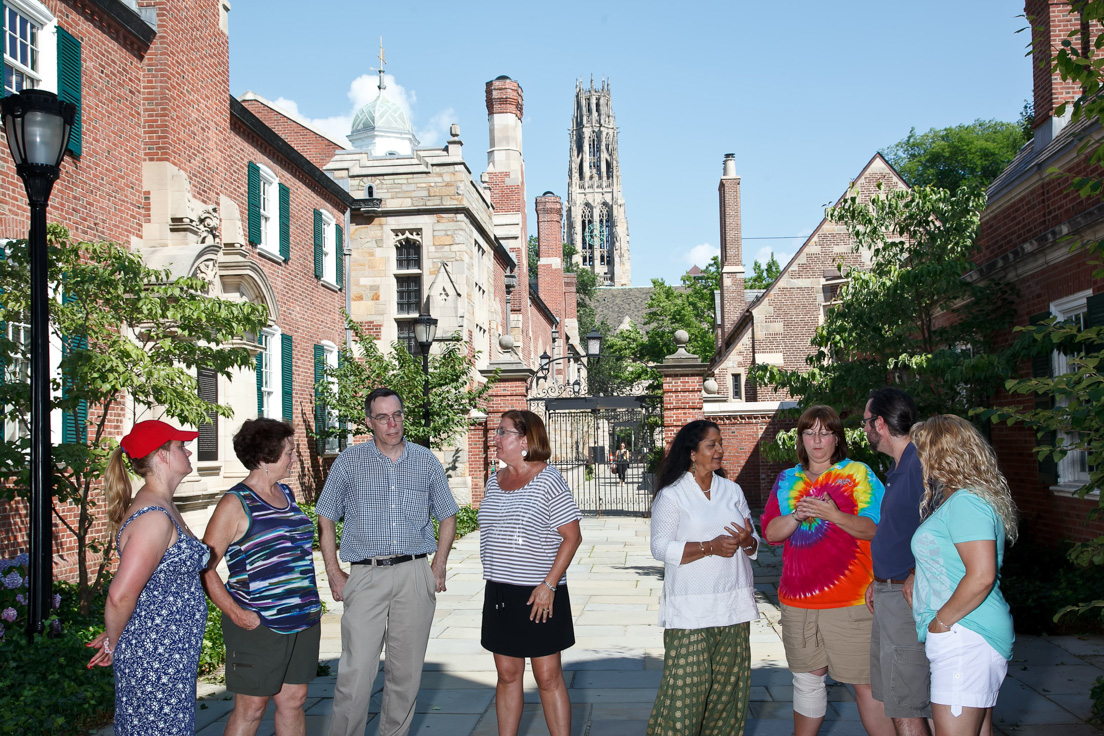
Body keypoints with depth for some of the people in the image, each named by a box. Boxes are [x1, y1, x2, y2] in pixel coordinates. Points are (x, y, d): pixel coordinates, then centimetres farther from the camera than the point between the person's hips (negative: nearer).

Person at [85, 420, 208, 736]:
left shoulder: (161, 506, 10)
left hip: (170, 652, 9)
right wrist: (113, 642, -8)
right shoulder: (154, 518, -22)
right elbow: (120, 595, -25)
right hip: (157, 657, -9)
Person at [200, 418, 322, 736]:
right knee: (251, 708, 3)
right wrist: (234, 613, -18)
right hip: (259, 625, -7)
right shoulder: (236, 504, -10)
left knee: (294, 700, 12)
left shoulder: (286, 494, 12)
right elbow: (205, 566, -12)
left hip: (302, 622, 7)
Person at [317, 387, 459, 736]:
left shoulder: (426, 461, 8)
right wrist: (334, 573, 0)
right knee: (356, 671, -8)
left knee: (407, 671, 9)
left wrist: (438, 568, 6)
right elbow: (325, 519, 7)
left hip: (415, 575, 2)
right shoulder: (349, 462, 3)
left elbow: (447, 516, 15)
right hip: (366, 576, -2)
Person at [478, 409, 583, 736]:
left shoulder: (548, 480, -10)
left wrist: (548, 585, -16)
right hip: (499, 593, 6)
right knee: (507, 674, 12)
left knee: (548, 677, 0)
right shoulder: (494, 481, 10)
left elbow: (572, 536, -12)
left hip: (539, 595, -6)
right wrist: (494, 580, 15)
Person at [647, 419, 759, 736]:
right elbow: (660, 547, -9)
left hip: (734, 605, 5)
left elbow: (754, 543, 17)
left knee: (728, 683, 7)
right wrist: (710, 547, -17)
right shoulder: (671, 495, -1)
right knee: (686, 684, -7)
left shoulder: (732, 491, 14)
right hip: (691, 611, -5)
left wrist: (748, 541, -7)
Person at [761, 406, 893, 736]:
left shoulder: (858, 473, 1)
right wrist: (798, 515, -15)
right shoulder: (787, 479, 12)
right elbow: (771, 532, 4)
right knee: (807, 679, 16)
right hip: (797, 600, 4)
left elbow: (875, 529, -7)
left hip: (849, 601, -4)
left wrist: (834, 515, -23)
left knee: (865, 683, -5)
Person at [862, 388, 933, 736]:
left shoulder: (921, 464, -18)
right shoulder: (898, 467, 15)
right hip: (887, 594, 10)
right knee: (889, 697, 18)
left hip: (908, 598, -10)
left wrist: (916, 577, -22)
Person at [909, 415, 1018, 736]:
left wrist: (941, 623, -16)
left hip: (963, 636, -11)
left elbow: (981, 576, -24)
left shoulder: (965, 502, -16)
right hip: (963, 636, 11)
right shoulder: (956, 499, 16)